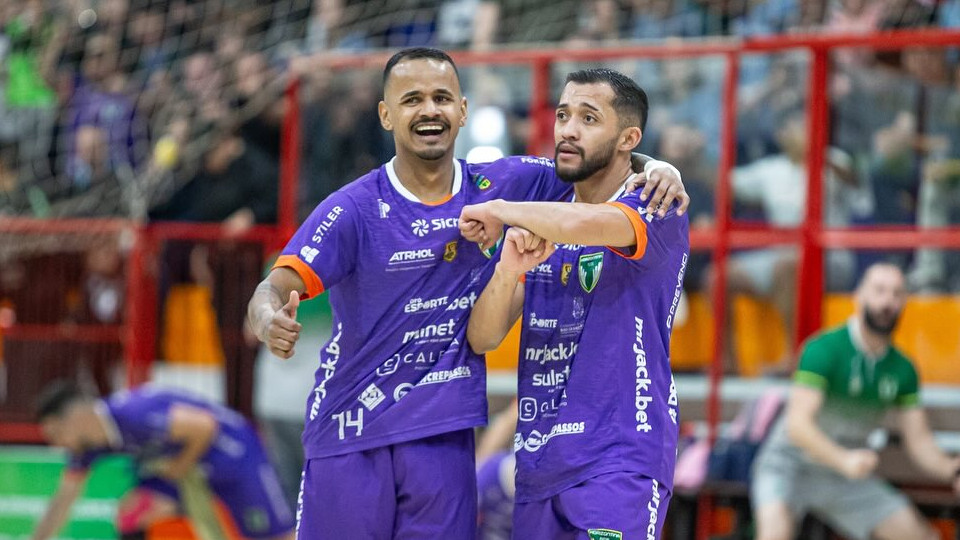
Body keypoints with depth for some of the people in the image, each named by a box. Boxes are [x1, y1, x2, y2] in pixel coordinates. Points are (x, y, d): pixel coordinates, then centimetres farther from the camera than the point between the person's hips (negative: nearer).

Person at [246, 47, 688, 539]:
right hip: (348, 438, -3)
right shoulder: (354, 210, -8)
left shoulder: (499, 188, 3)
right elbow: (277, 286, -18)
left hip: (445, 440, 3)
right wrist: (270, 320, -42)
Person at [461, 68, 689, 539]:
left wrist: (499, 211, -9)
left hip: (620, 461, -7)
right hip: (538, 468, 7)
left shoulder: (657, 216, -6)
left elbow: (580, 223, -28)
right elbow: (482, 339, 8)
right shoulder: (539, 229, 15)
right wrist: (509, 268, -11)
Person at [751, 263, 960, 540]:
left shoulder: (902, 369, -2)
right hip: (790, 465, -6)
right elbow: (798, 425, -30)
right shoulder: (824, 349, -21)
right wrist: (845, 460, -47)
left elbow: (919, 441, 0)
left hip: (848, 478, 6)